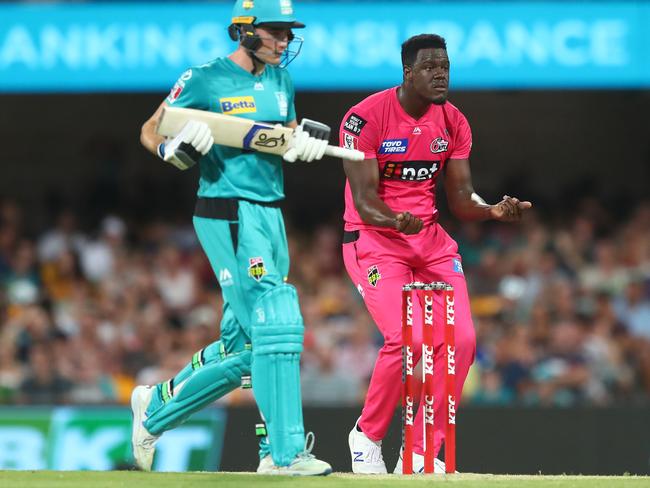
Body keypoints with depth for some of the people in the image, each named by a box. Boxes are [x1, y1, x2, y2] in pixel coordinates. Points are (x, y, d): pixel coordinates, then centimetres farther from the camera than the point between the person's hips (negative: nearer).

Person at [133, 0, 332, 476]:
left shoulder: (281, 80, 13)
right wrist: (175, 148, -20)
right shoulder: (204, 80, -7)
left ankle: (155, 409, 30)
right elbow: (150, 132, 1)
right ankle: (284, 451, -15)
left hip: (270, 217, 8)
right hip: (228, 217, -8)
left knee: (241, 347, 11)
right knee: (277, 325, -17)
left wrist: (306, 143, 0)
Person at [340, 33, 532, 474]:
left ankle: (419, 456, 2)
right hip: (374, 238, -6)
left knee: (462, 339, -9)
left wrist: (494, 210, -16)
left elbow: (461, 198, 6)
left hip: (430, 239, 6)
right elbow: (364, 201, -18)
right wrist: (396, 220, -39)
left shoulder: (453, 122, 3)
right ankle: (367, 435, 3)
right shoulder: (365, 118, -15)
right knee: (408, 338, -23)